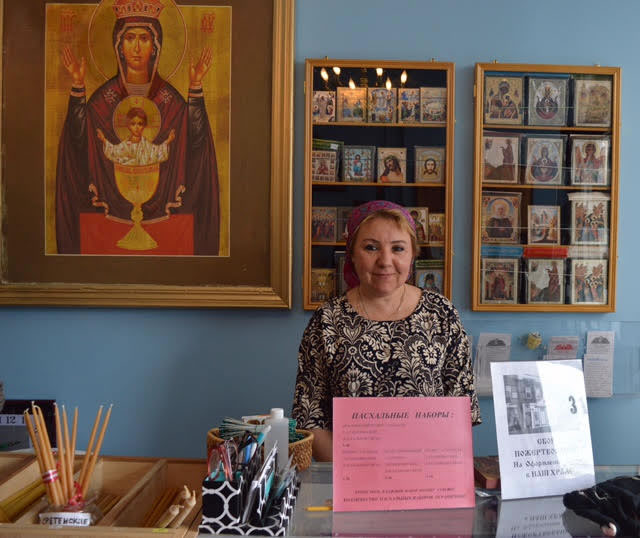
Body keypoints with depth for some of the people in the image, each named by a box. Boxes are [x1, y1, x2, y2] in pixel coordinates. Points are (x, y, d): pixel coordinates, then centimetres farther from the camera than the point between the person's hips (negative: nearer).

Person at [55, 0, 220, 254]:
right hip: (112, 202, 0)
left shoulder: (170, 99, 4)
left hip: (160, 202, 0)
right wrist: (77, 85, -15)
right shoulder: (104, 97, 5)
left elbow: (195, 140, -11)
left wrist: (195, 87, -15)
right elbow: (79, 138, -9)